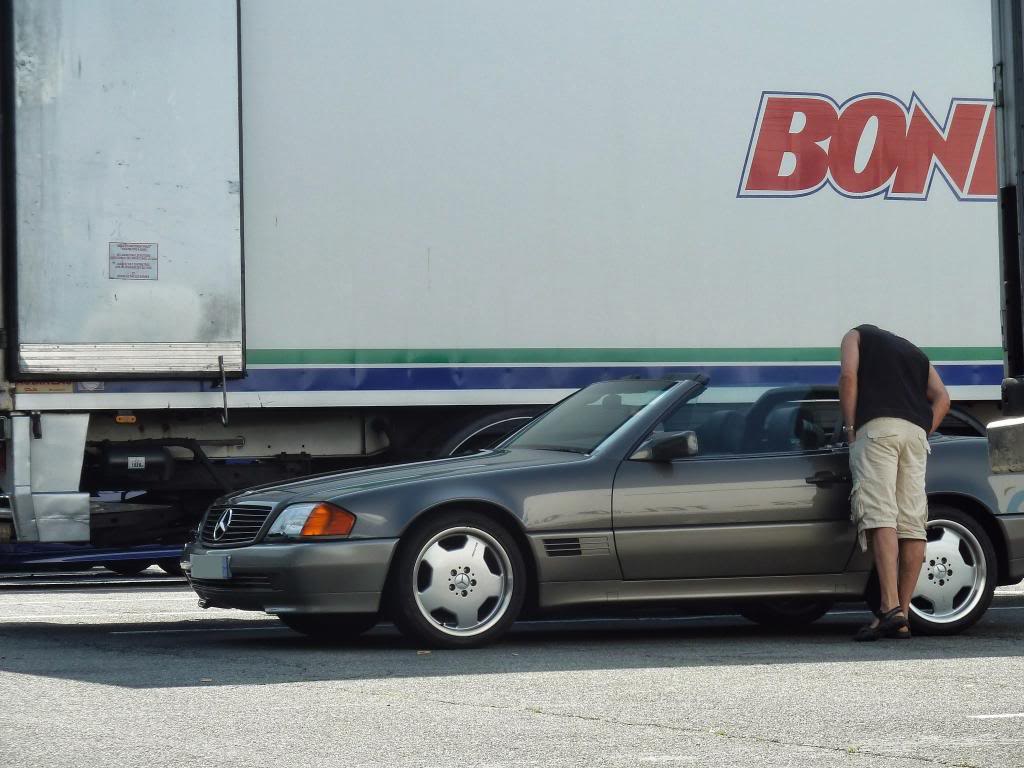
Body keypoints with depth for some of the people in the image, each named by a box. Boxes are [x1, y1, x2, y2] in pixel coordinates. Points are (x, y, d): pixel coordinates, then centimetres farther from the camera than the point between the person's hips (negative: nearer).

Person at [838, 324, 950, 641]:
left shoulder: (857, 336, 23)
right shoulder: (915, 352, 34)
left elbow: (848, 375, 2)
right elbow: (941, 398, 17)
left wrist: (850, 428, 3)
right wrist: (923, 435, 15)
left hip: (876, 426, -5)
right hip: (915, 431, 5)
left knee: (879, 518, -15)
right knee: (912, 523, 0)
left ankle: (890, 607, -28)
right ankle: (902, 617, -3)